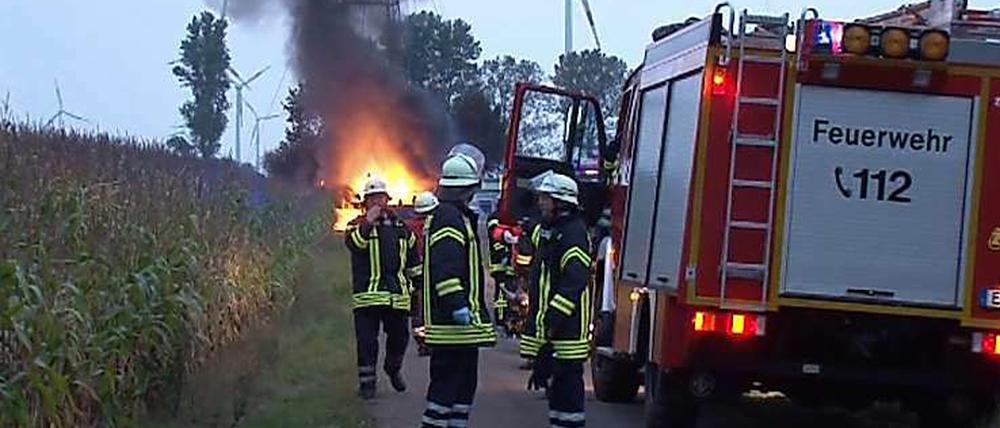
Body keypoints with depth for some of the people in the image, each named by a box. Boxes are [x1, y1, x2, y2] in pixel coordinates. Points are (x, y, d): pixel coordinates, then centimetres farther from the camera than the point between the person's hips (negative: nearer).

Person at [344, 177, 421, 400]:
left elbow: (413, 261, 22)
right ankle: (367, 381, 2)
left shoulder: (400, 227, 15)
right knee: (367, 340, -4)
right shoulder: (358, 225, 2)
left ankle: (393, 369, 36)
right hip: (367, 295, -4)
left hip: (398, 296, 4)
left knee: (399, 337, 10)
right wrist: (368, 223, -36)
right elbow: (353, 243, -22)